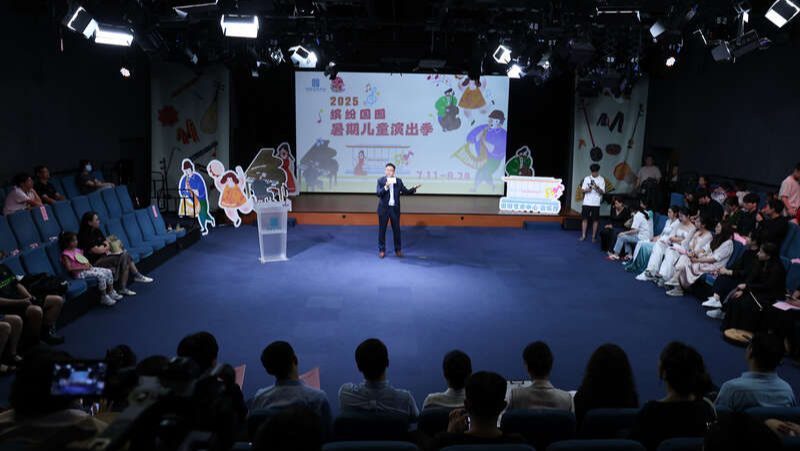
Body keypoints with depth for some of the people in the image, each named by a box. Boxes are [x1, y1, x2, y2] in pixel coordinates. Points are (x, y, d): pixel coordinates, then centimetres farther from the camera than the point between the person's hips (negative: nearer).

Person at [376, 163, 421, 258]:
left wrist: (413, 188, -13)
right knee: (382, 230, 4)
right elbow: (378, 193, -16)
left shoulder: (398, 181, 3)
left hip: (395, 209, 2)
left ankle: (398, 250, 18)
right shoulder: (380, 181, -4)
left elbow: (406, 191, 4)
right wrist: (386, 187, -30)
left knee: (396, 230, 6)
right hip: (384, 209, -2)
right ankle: (382, 250, 15)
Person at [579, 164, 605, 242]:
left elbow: (602, 192, -5)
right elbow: (582, 190, 6)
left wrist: (597, 187, -24)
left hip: (596, 203, -1)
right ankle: (583, 235, 8)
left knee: (595, 220, 1)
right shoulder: (587, 178, 6)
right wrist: (587, 190, -15)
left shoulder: (601, 180, 1)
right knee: (585, 218, 1)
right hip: (586, 202, 1)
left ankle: (594, 236, 8)